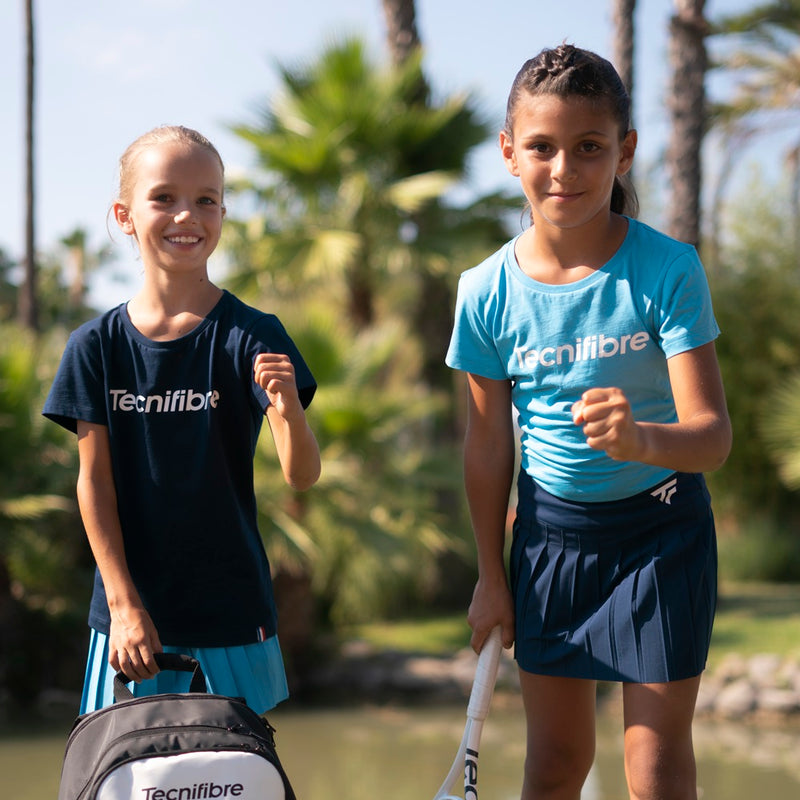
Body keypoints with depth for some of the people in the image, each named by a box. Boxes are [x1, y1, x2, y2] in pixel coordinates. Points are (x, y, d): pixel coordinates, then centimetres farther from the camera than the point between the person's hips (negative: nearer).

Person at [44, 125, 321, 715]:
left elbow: (302, 476, -13)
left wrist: (288, 409, -35)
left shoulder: (251, 336, -7)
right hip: (130, 605, 1)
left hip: (233, 604, -1)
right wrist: (123, 601, -6)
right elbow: (94, 480, 1)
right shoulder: (97, 346, 0)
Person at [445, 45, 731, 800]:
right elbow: (488, 444, 0)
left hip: (661, 526, -2)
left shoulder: (667, 270, -19)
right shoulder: (488, 292, -11)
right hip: (551, 529, 2)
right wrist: (491, 575, 6)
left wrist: (641, 439, -46)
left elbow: (712, 433, -24)